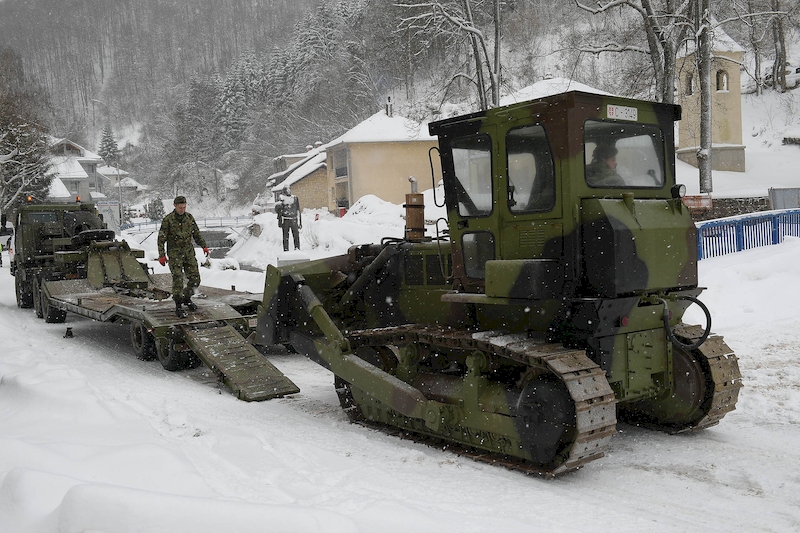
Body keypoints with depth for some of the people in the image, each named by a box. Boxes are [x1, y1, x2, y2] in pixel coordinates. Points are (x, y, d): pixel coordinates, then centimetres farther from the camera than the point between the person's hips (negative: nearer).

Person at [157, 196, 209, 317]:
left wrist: (204, 246, 8)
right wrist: (161, 255, -10)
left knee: (195, 279, 2)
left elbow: (196, 233, 16)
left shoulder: (189, 217, 6)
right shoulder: (168, 220, -7)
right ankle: (178, 307, -2)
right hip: (175, 253, -4)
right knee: (178, 279, -11)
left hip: (189, 252, 5)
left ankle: (187, 298, 27)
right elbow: (161, 238, -5)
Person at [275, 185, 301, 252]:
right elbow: (277, 210, 0)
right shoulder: (281, 198, 4)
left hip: (294, 220, 2)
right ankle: (286, 250, 6)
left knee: (296, 236, -5)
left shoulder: (295, 198, 12)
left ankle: (297, 250, 1)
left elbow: (298, 210, 16)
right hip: (285, 220, -2)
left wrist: (300, 222, 13)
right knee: (285, 237, 1)